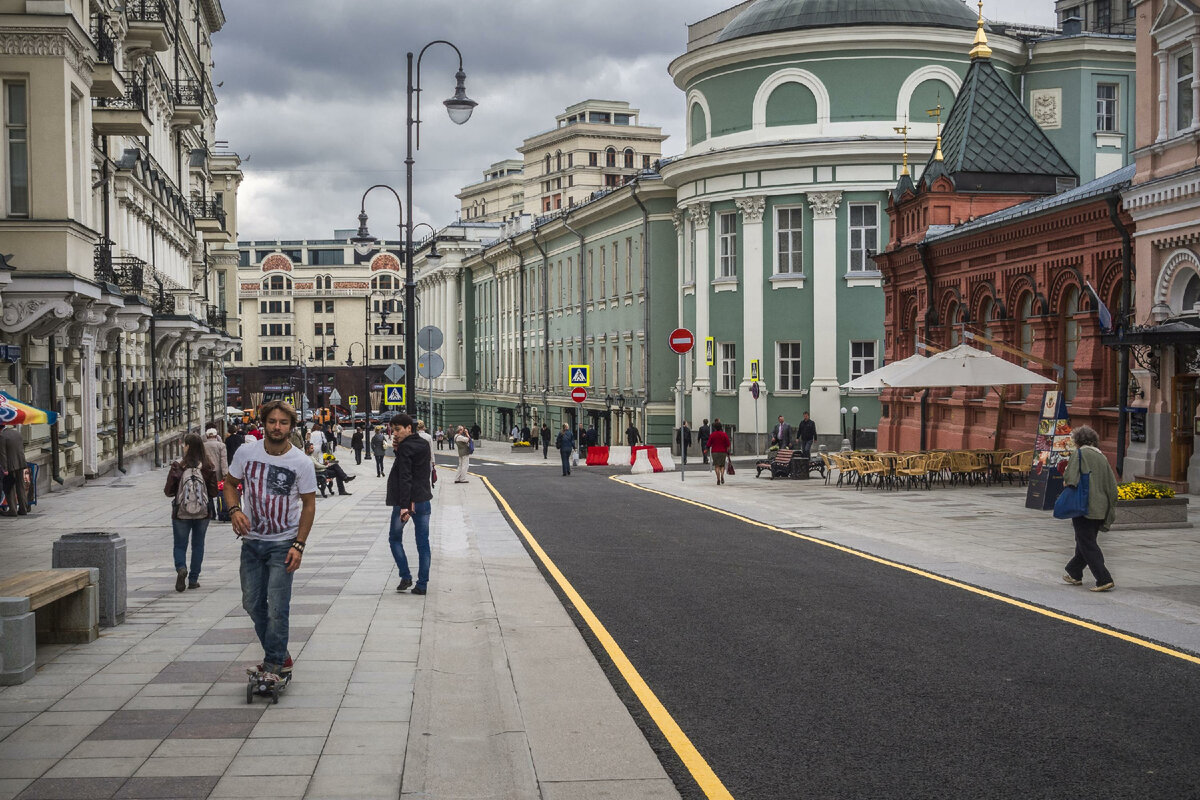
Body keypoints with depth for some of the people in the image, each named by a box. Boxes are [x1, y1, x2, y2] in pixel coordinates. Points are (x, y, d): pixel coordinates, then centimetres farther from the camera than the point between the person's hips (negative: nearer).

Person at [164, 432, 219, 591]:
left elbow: (168, 491, -8)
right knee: (198, 545, 14)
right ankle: (193, 579, 14)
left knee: (180, 545, 10)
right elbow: (214, 492, -3)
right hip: (203, 513, 2)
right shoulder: (208, 467, -8)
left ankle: (181, 568, -17)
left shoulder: (178, 467, -12)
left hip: (181, 513, -1)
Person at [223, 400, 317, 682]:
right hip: (251, 540, 4)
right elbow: (230, 484, 10)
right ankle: (280, 655, 26)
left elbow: (309, 504, -4)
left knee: (277, 607, -8)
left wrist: (299, 545, -10)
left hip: (283, 543, -4)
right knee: (252, 603, 10)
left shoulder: (301, 463, -10)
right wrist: (234, 510, -10)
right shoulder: (246, 452, -4)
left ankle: (274, 664, 5)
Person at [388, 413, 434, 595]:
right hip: (423, 500, 7)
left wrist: (404, 505, -26)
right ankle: (422, 583, 6)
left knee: (395, 538, 12)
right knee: (423, 542, 7)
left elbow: (405, 477, -21)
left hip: (405, 501, -7)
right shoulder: (424, 444, 10)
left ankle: (405, 576, 4)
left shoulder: (405, 447, -14)